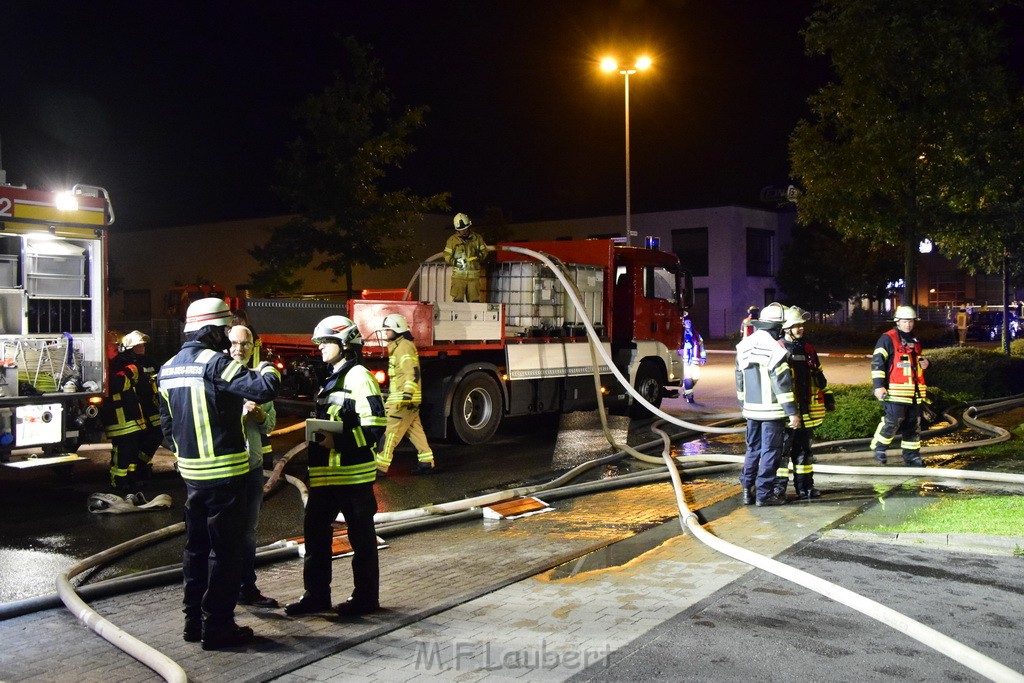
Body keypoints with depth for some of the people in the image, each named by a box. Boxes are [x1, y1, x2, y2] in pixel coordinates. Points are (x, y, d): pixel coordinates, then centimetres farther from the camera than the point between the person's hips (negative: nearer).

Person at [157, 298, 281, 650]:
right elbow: (264, 389, -25)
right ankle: (217, 626, 7)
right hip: (225, 473, -8)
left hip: (191, 472, 8)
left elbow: (167, 423, 17)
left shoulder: (168, 370, 9)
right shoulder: (215, 363, -17)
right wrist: (268, 369, -4)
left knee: (197, 546, 17)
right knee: (225, 550, 1)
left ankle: (194, 621, 25)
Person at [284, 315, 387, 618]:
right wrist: (318, 437, 13)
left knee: (361, 536, 2)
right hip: (327, 473, 9)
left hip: (353, 473, -9)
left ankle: (366, 597, 13)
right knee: (315, 528, 10)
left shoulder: (358, 377, -11)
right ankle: (316, 594, 20)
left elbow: (374, 427, -19)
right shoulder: (332, 379, 18)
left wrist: (338, 442, -23)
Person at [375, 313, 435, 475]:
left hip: (404, 399, -10)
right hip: (401, 398, 10)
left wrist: (407, 394, -30)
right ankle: (427, 463, 12)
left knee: (390, 431, -10)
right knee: (415, 430, 10)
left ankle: (380, 466, -10)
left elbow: (413, 372, -23)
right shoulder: (398, 346, 20)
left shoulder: (404, 346, -12)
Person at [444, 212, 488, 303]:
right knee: (457, 300, -5)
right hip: (459, 275, -1)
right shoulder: (452, 240, 6)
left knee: (475, 301, 0)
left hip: (474, 276, 1)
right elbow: (447, 257, 5)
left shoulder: (477, 238, 10)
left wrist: (479, 256, -8)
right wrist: (455, 262, -14)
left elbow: (484, 251, 14)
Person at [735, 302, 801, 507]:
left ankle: (748, 490, 19)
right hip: (772, 410, -7)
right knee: (770, 452, 1)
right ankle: (764, 494, 4)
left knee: (753, 449, 17)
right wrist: (792, 412, -13)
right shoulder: (774, 348, -16)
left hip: (751, 409, 7)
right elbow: (782, 384, -17)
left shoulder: (744, 346, 8)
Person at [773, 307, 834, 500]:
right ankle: (779, 486, 4)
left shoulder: (808, 350, 13)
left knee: (803, 448, 13)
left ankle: (805, 485, 21)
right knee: (783, 448, -3)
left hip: (807, 411, 6)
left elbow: (819, 376, 23)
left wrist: (828, 397, 21)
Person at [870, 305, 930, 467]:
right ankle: (879, 447, 5)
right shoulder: (888, 339, -7)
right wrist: (878, 385, -19)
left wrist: (925, 363, 10)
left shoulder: (914, 340, 18)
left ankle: (911, 454, 19)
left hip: (914, 392, 8)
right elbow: (877, 362, -12)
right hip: (896, 391, -8)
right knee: (892, 421, -15)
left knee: (914, 424, 10)